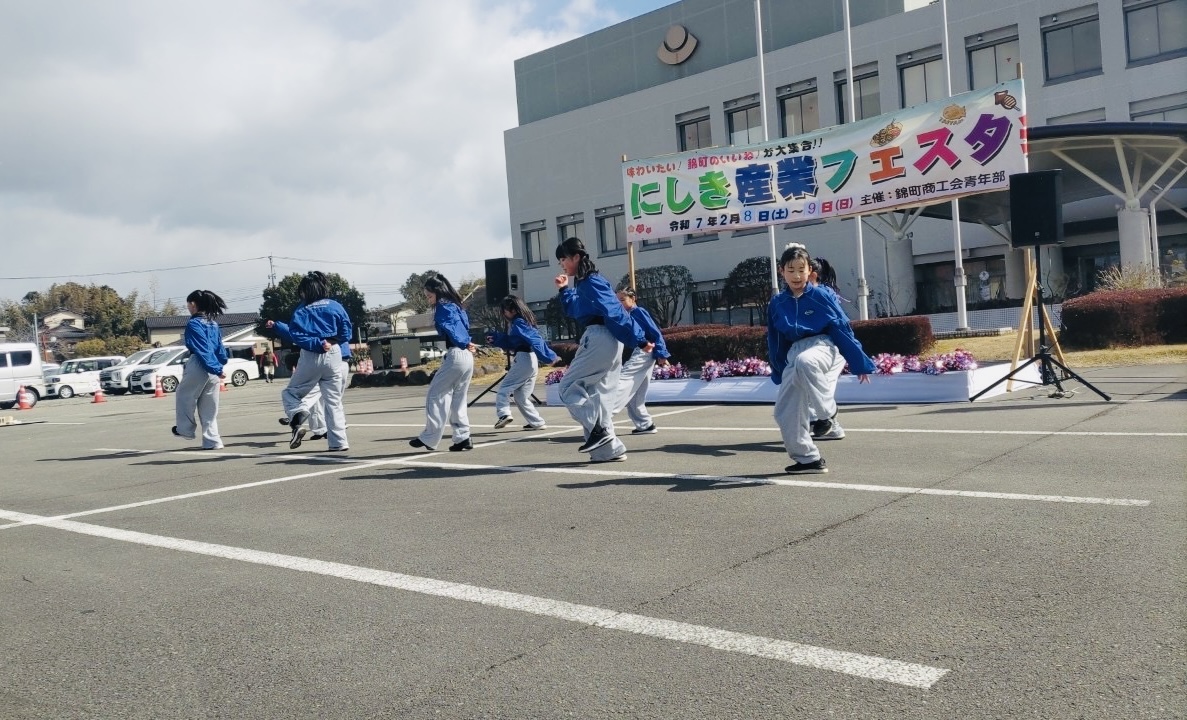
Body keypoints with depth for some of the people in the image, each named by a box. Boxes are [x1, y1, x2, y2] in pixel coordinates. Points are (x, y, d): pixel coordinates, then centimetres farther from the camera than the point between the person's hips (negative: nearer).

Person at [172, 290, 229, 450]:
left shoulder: (193, 324, -10)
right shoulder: (213, 323, 12)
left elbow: (202, 350, -16)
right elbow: (220, 348, 12)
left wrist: (216, 369, -16)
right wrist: (219, 366, 13)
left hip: (198, 367, -7)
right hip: (213, 371, 7)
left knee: (184, 397, 18)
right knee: (209, 408, 10)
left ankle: (185, 429, 25)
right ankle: (212, 441, 8)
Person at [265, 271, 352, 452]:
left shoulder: (301, 310, 6)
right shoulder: (335, 306, 8)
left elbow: (294, 334, -7)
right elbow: (346, 331, 2)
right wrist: (331, 342, 10)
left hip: (311, 357, -1)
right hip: (335, 356, 1)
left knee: (291, 392, 17)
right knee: (333, 401, 6)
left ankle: (296, 419, -13)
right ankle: (339, 442, 0)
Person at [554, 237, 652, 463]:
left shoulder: (591, 281, -12)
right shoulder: (583, 284, 18)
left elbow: (615, 312, -19)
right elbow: (574, 311, 33)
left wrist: (639, 340, -22)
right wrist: (564, 290, 21)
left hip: (600, 340, -10)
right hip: (606, 342, 10)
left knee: (568, 387, -4)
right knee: (599, 394, 11)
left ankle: (599, 429, -10)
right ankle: (609, 449, 11)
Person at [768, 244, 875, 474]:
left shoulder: (821, 296, -5)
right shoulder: (777, 303, 6)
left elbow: (843, 328, -3)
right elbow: (774, 343, 14)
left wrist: (860, 363, -4)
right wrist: (779, 376, 16)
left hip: (824, 347, -5)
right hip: (794, 354, 5)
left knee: (804, 362, -41)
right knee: (784, 412, -5)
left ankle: (829, 414, -20)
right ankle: (808, 459, 9)